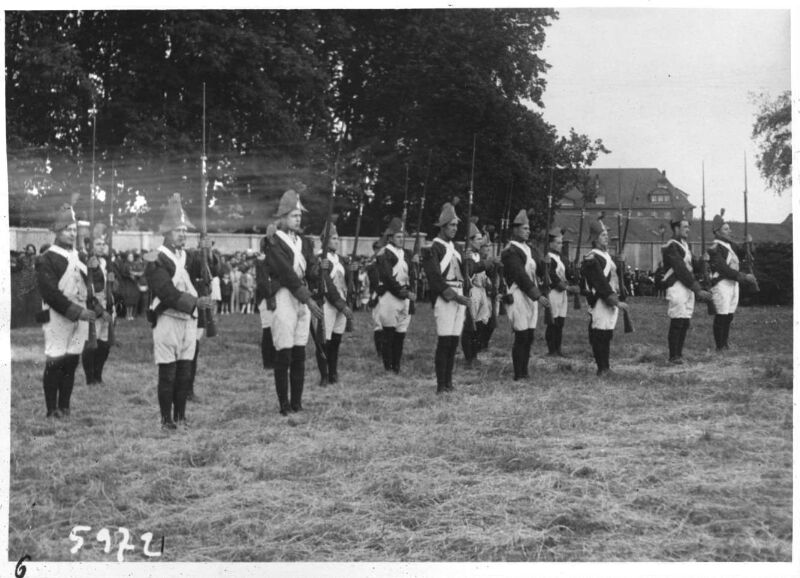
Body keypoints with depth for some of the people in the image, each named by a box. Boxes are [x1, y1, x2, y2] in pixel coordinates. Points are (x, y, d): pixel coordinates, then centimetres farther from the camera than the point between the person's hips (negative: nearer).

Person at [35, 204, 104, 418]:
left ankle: (64, 406, 15)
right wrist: (76, 311, -18)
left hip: (81, 318, 6)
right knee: (55, 363, -5)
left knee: (71, 363, 8)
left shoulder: (78, 257, 17)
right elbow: (50, 292, -14)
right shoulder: (46, 259, -6)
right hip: (58, 319, -6)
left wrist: (97, 309, 5)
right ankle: (52, 409, 2)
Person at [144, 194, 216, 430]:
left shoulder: (189, 256, 12)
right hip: (167, 320, -6)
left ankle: (181, 416, 17)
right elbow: (167, 292, -17)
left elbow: (210, 271, 1)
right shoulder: (156, 260, -9)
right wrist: (196, 302, -24)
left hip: (189, 320, 6)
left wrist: (207, 254, -16)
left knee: (185, 373, 9)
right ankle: (167, 419, 6)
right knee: (168, 374, -1)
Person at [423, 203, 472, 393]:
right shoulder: (433, 248, -6)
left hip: (459, 297, 7)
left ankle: (449, 382, 13)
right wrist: (454, 296, -17)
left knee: (454, 342, 7)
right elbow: (435, 278, -13)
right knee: (444, 342, -9)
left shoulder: (453, 248, 18)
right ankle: (441, 386, -5)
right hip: (444, 299, -7)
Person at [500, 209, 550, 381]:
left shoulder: (526, 249, 17)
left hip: (530, 297, 8)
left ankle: (524, 371, 18)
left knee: (529, 337, 9)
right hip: (518, 297, -8)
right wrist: (539, 296, -22)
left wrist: (544, 262, 2)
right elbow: (521, 277, -19)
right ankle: (518, 374, 0)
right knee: (521, 337, -7)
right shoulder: (511, 252, -12)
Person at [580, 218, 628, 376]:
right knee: (600, 335, -5)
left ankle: (605, 367, 22)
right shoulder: (592, 259, -14)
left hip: (611, 301, 10)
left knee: (607, 335, 14)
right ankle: (602, 368, 0)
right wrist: (615, 301, -19)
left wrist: (616, 300, 15)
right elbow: (601, 283, -19)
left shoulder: (606, 255, 17)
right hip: (599, 302, -10)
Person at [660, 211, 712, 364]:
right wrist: (698, 290, -18)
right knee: (677, 322, -7)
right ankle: (673, 356, 1)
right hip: (676, 287, -9)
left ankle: (679, 354, 18)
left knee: (685, 323, 10)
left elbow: (694, 267, 16)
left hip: (688, 287, 9)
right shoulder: (671, 247, -12)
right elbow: (681, 271, -18)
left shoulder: (685, 245, 17)